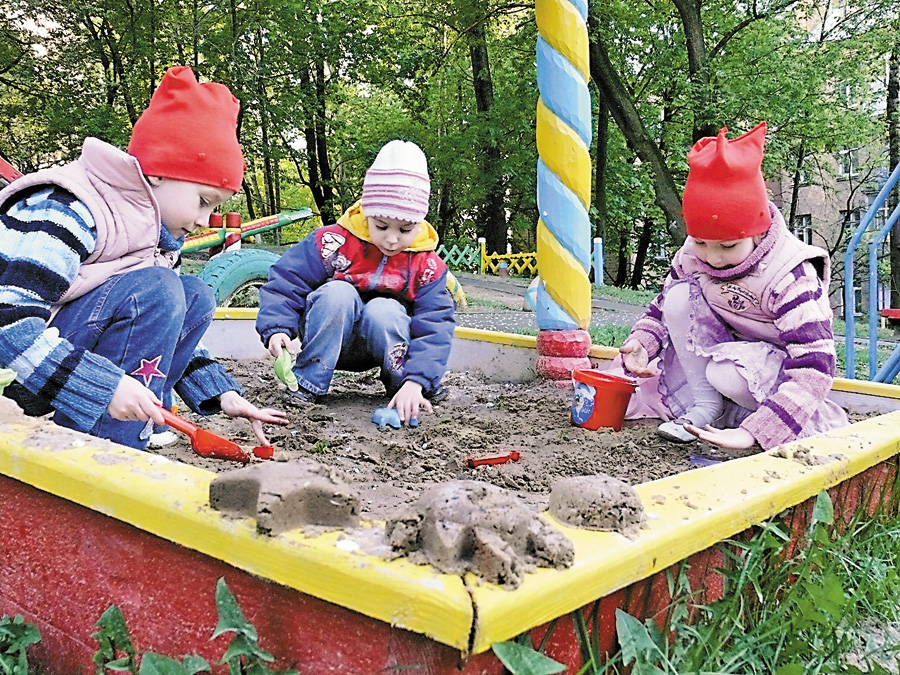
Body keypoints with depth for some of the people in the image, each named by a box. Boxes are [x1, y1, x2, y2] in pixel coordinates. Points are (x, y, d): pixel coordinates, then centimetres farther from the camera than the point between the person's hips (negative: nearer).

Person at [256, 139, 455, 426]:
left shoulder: (427, 265, -9)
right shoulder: (334, 242, -15)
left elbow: (435, 327, -16)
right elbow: (286, 281, -10)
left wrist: (417, 381, -31)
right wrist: (277, 328, -27)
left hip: (381, 344, 1)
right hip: (327, 343, 0)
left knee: (384, 310, -32)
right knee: (337, 292, -31)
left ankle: (404, 383, -9)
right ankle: (308, 382, -21)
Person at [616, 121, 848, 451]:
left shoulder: (792, 278, -29)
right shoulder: (691, 256, -12)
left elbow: (814, 365, -35)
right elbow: (660, 309, 3)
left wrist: (752, 433, -46)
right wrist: (640, 343, -24)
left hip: (778, 360, -6)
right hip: (722, 346, 6)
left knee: (728, 371, -39)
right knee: (678, 296, -20)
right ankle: (705, 405, -15)